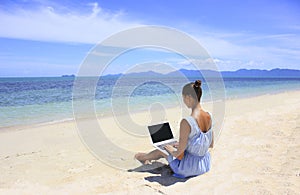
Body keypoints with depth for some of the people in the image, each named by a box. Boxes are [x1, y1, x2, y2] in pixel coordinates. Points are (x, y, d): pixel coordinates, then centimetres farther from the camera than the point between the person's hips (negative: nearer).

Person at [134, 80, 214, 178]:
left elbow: (179, 152, -24)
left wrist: (173, 151, 0)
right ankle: (148, 158, 54)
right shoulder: (208, 116, -6)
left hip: (189, 167, -6)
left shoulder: (186, 122, -29)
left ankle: (145, 157, 53)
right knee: (173, 146, 29)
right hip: (205, 163, 7)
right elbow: (211, 144, 6)